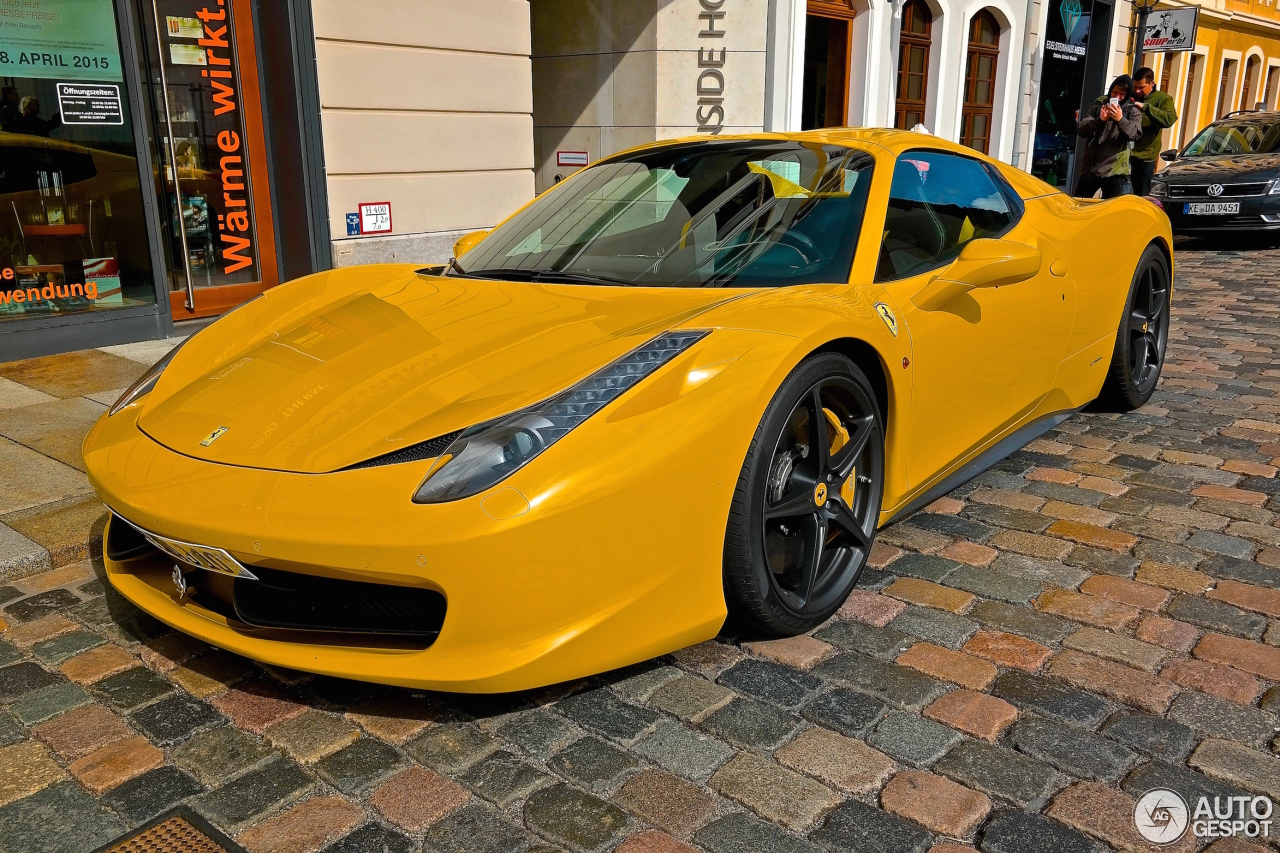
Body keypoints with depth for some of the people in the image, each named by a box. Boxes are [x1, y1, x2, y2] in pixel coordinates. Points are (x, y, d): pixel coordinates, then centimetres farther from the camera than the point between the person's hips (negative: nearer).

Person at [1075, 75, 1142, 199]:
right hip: (1091, 167, 3)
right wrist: (1100, 120, -17)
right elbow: (1080, 129, 0)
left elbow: (1134, 133, -12)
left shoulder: (1133, 111, 5)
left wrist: (1121, 119, -29)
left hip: (1115, 170, -3)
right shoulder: (1098, 107, 12)